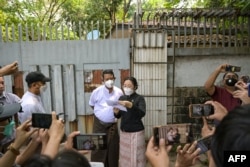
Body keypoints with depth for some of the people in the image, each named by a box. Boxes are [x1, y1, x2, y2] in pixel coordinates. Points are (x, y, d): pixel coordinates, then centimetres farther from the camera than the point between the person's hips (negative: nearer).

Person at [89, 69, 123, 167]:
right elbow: (91, 104, 6)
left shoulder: (119, 92, -8)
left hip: (112, 124, 2)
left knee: (113, 148, 11)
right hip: (99, 124, -1)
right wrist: (100, 112, 3)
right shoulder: (97, 91, -11)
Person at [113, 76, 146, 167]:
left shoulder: (139, 98, -8)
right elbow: (118, 116, 9)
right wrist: (116, 112, -13)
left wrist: (130, 105, -35)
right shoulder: (121, 98, 7)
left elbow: (142, 113, -22)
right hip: (123, 131, 5)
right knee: (125, 156, 10)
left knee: (136, 156, 1)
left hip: (136, 132, -4)